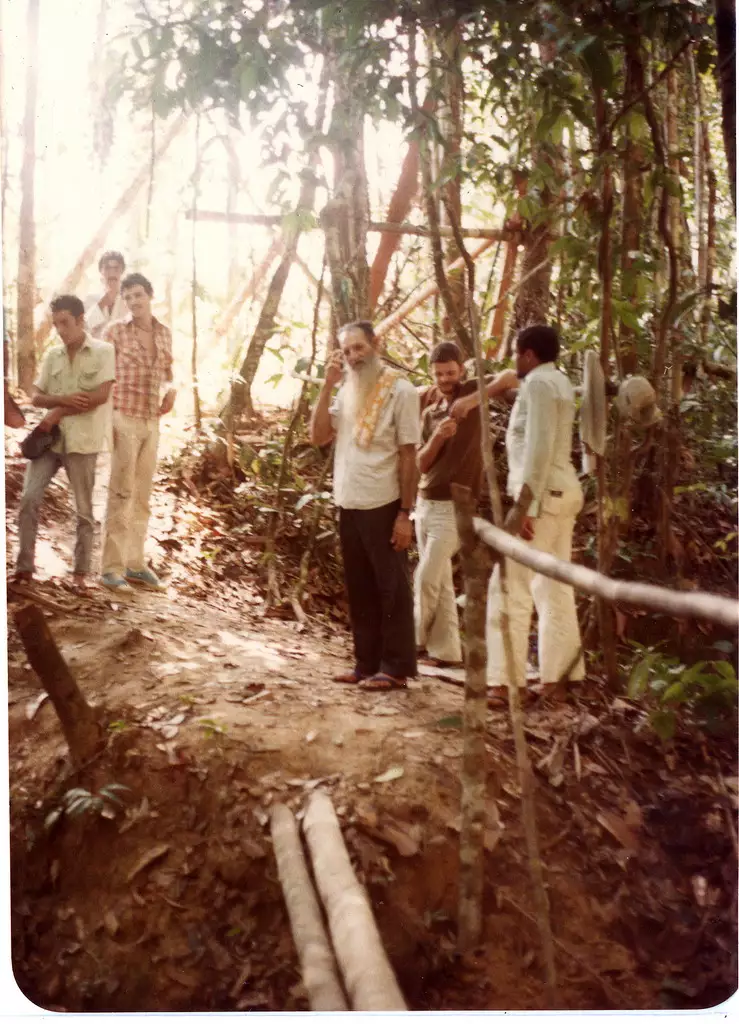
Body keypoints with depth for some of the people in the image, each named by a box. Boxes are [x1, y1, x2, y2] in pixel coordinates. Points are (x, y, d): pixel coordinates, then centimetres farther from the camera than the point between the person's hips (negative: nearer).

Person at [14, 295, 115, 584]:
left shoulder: (103, 351, -2)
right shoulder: (52, 354, 12)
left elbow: (101, 396, -12)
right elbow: (36, 397, 8)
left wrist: (58, 411, -10)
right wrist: (64, 399, -12)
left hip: (82, 441, -4)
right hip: (49, 438, 4)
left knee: (83, 510, 4)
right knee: (28, 499, -6)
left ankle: (80, 573, 12)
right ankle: (24, 568, 2)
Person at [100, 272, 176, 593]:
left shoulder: (164, 332, 9)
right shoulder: (115, 331, -5)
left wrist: (171, 389, 0)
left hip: (151, 422, 6)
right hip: (123, 419, -5)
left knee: (142, 495, 10)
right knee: (121, 494, -6)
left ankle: (135, 563, 18)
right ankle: (111, 567, -1)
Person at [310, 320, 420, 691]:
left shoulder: (400, 390, -8)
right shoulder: (347, 391, 11)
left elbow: (408, 456, -10)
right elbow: (318, 436, 2)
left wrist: (405, 513, -13)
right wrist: (327, 385, -5)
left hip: (382, 506, -6)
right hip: (348, 504, 7)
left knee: (390, 588, 2)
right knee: (359, 588, 12)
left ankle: (395, 668, 9)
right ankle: (366, 663, 22)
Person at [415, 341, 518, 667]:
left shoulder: (471, 392, -3)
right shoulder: (429, 412, 12)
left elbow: (511, 377, -21)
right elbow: (421, 464, 6)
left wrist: (472, 399, -32)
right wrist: (437, 437, -13)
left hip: (454, 506, -6)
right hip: (425, 503, 6)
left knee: (426, 578, -7)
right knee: (440, 580, 8)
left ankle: (415, 640, 10)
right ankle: (445, 650, 13)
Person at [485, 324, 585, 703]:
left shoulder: (538, 383, -12)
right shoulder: (558, 381, 18)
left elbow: (539, 448, -21)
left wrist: (522, 506, -24)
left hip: (542, 495, -10)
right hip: (563, 491, 10)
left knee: (510, 587, -7)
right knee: (553, 589, 10)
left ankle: (509, 681, -6)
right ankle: (555, 679, 14)